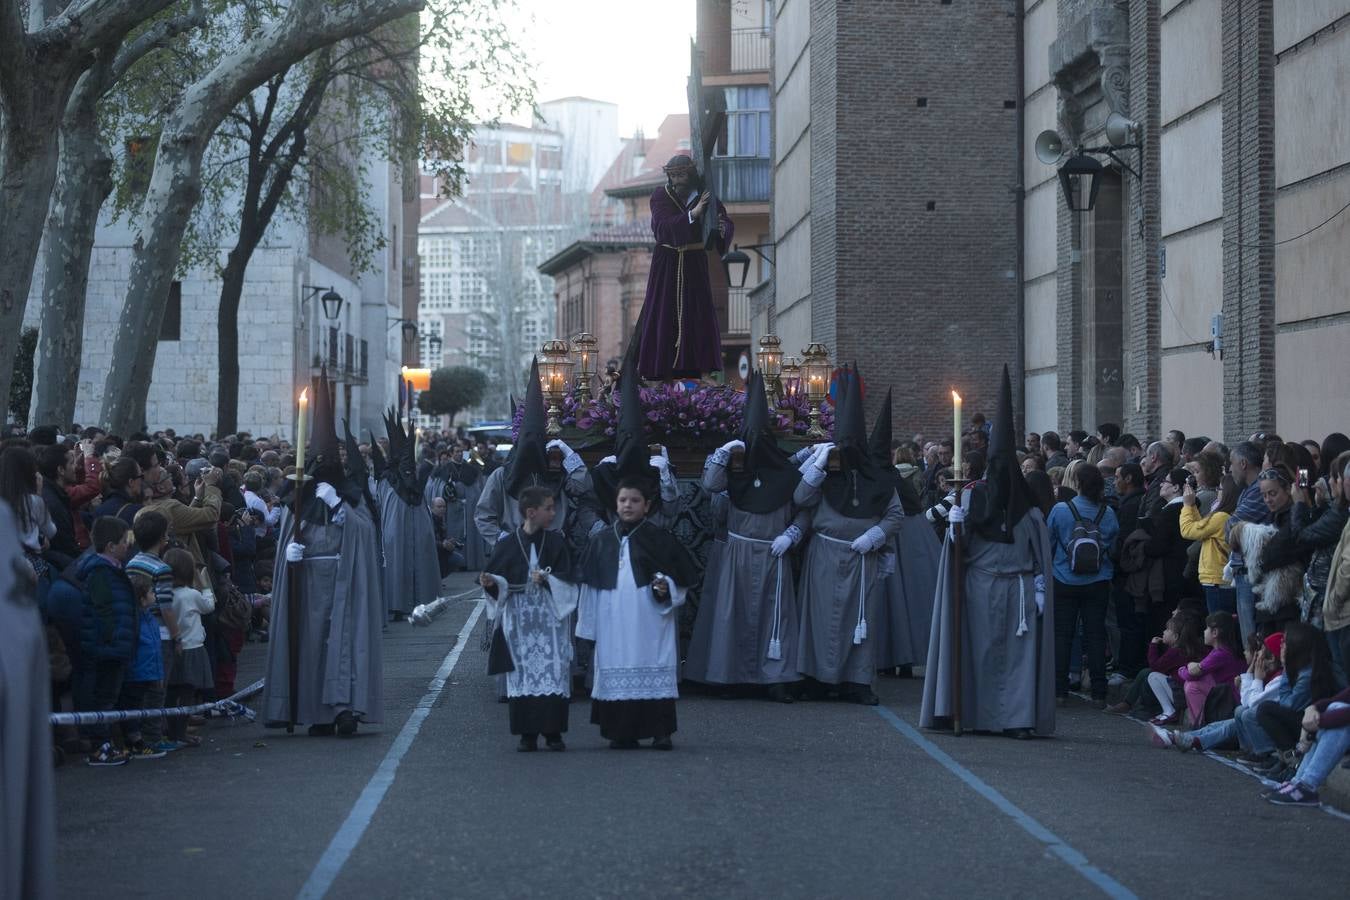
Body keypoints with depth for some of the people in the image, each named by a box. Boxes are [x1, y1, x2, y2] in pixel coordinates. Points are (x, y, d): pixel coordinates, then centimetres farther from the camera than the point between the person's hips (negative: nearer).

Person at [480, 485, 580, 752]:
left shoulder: (556, 542, 5)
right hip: (519, 617, 0)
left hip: (550, 618, 1)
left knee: (553, 672, -5)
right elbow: (499, 581, 3)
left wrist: (547, 579, -16)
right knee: (523, 673, -2)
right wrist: (490, 582, -18)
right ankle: (528, 735, 4)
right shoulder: (507, 545, 2)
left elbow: (566, 577, 1)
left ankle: (553, 732, 2)